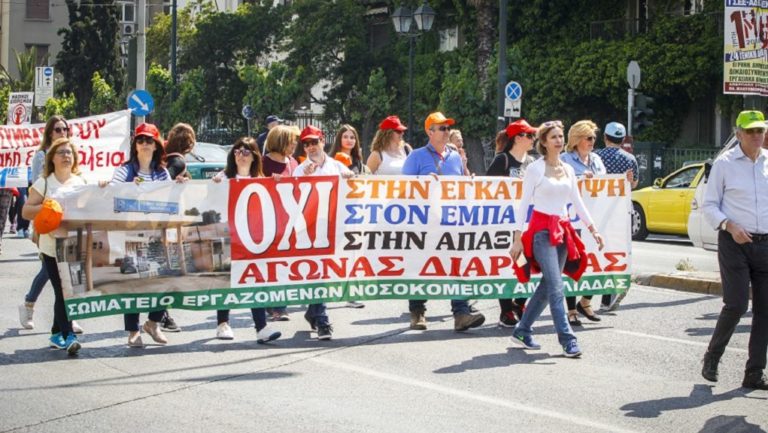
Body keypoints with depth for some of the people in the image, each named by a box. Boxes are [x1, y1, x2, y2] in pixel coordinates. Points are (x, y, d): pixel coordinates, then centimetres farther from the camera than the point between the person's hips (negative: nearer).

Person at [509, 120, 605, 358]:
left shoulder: (568, 170, 13)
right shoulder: (535, 168, -4)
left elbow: (577, 203, 17)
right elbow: (524, 204, -5)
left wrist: (593, 229, 9)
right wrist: (517, 238, -10)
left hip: (562, 230, 7)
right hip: (542, 229, -6)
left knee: (547, 285, 7)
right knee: (555, 286, -13)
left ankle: (522, 331, 19)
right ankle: (567, 339, -15)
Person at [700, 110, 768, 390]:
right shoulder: (724, 163, -1)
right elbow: (709, 204, 1)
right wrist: (729, 226, -14)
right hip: (734, 243, -4)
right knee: (736, 305, -11)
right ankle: (712, 358, 12)